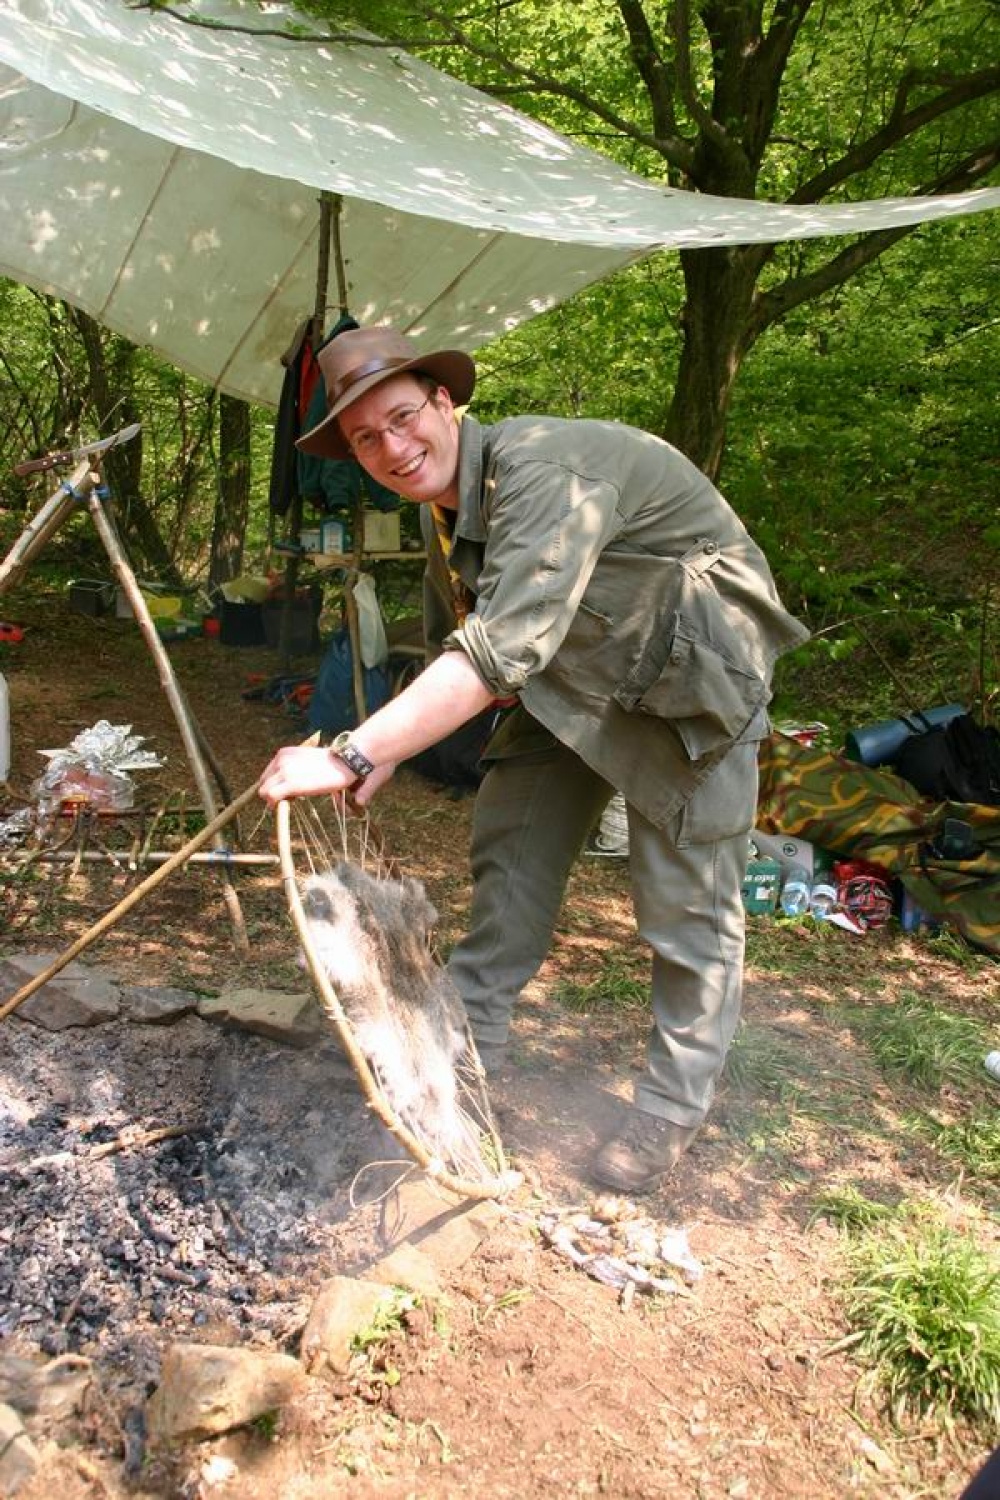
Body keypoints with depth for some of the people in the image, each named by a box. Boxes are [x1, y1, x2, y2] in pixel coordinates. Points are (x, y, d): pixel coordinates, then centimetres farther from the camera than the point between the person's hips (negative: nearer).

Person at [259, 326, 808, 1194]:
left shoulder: (544, 471, -33)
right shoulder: (443, 511, -3)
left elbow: (503, 649, -44)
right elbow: (454, 648, 9)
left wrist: (354, 755, -48)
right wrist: (391, 750, -6)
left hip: (690, 671, -8)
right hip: (575, 675, 8)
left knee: (686, 899, -5)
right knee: (511, 841, 7)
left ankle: (675, 1108, 12)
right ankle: (468, 1049, 23)